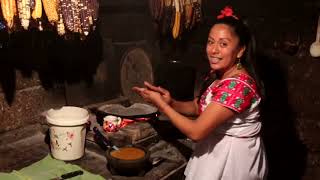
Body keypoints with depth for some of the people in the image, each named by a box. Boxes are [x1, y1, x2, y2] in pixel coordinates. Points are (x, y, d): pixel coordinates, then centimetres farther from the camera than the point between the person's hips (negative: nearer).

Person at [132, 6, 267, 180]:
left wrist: (160, 104, -20)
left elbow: (196, 132, -29)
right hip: (216, 150, 8)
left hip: (233, 157, -8)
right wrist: (170, 102, -11)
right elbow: (198, 107, 9)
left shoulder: (238, 85, -30)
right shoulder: (220, 75, 0)